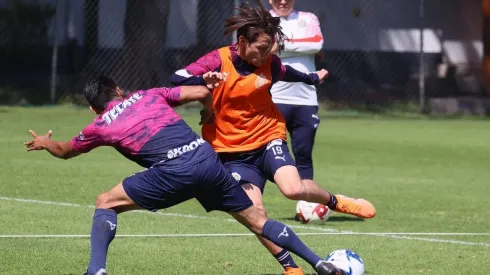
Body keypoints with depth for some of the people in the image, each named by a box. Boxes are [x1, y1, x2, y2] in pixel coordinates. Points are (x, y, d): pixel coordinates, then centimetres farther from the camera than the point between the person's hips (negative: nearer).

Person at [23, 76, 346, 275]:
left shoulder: (101, 126, 18)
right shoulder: (150, 95, 25)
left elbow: (64, 151, 37)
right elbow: (202, 92, 19)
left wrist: (44, 143, 60)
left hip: (174, 172, -4)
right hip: (207, 158, 4)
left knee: (106, 203, 13)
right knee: (256, 219, 16)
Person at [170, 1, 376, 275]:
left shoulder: (269, 63, -5)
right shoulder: (217, 62, -15)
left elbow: (287, 73, 19)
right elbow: (177, 80, -20)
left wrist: (312, 78, 38)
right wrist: (203, 81, -39)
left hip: (269, 138, 1)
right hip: (234, 153, -1)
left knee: (294, 188, -25)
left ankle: (335, 201, 6)